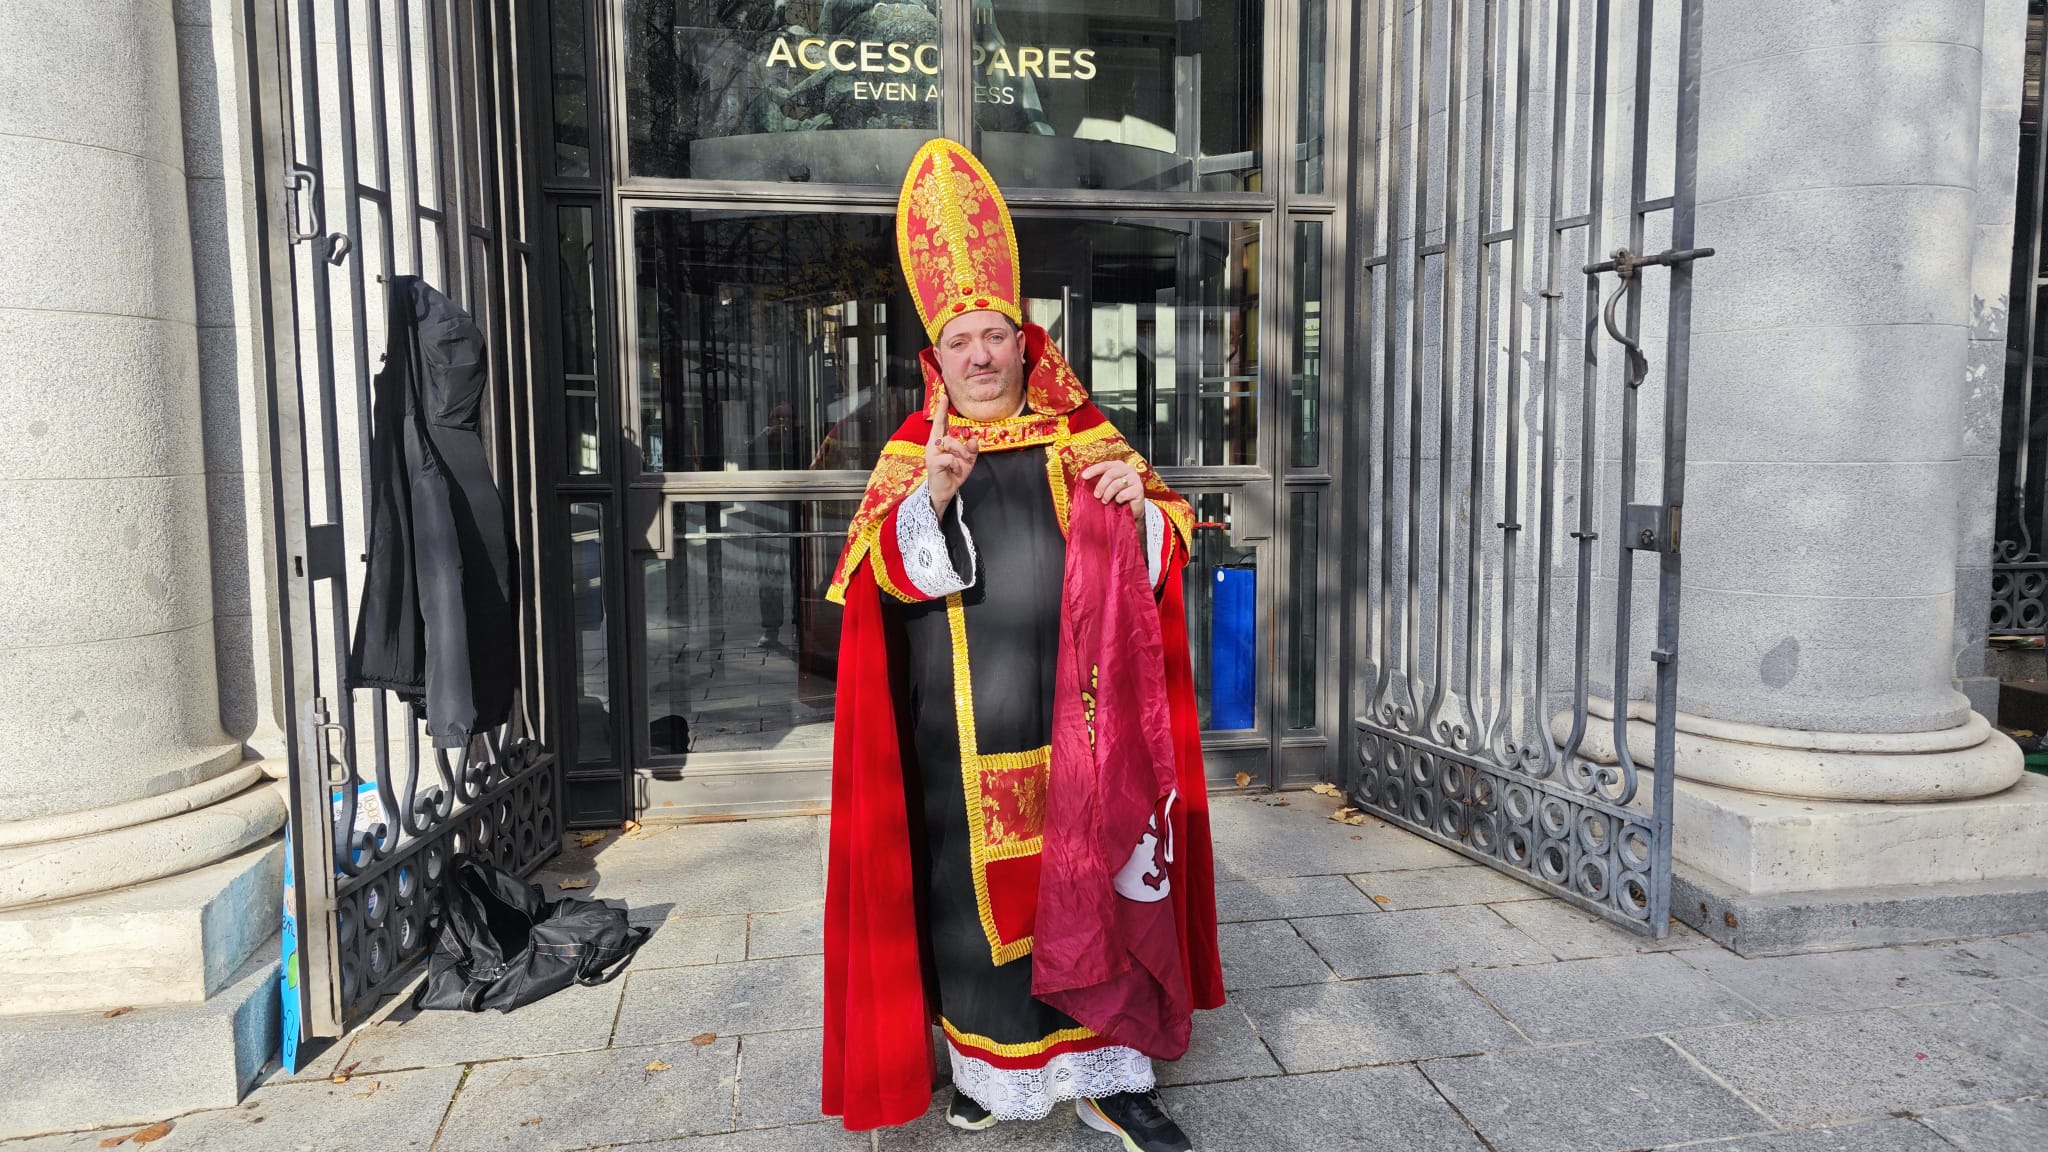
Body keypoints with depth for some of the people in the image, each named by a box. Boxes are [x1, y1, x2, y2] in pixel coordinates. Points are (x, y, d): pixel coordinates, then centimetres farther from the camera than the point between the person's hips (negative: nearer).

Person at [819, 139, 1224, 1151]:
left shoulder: (1081, 439, 8)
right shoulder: (911, 454, 6)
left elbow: (1150, 558, 7)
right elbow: (893, 572, -6)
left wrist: (1137, 502, -16)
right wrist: (931, 494, -24)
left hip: (1075, 708, 1)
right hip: (965, 723, 0)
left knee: (1094, 880, 5)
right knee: (976, 886, 5)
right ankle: (991, 1065, 24)